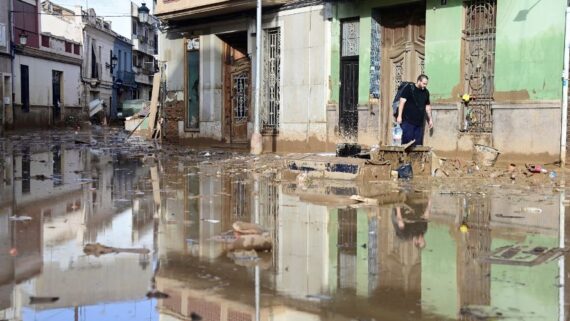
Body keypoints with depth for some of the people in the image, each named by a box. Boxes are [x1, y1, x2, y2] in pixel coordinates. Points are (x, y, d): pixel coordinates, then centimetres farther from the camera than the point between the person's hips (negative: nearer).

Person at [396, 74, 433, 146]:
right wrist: (399, 116, -16)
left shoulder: (426, 92, 14)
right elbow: (402, 102, -9)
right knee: (407, 141, -8)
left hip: (419, 122, 6)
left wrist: (430, 119, 20)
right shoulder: (409, 89, -4)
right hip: (408, 121, -6)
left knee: (418, 144, 5)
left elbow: (427, 106, 22)